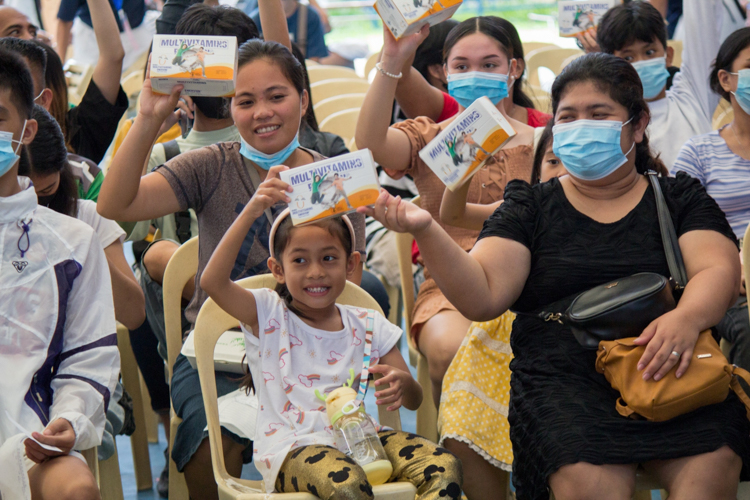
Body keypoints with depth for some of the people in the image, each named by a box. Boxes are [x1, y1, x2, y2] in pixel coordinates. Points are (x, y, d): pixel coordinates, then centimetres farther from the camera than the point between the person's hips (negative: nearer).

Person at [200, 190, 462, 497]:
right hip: (293, 452, -4)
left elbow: (414, 401, 15)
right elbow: (212, 281, -14)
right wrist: (251, 212, -21)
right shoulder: (269, 316, 5)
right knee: (348, 483, -38)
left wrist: (403, 384, -12)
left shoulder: (368, 327, 14)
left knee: (445, 467, -22)